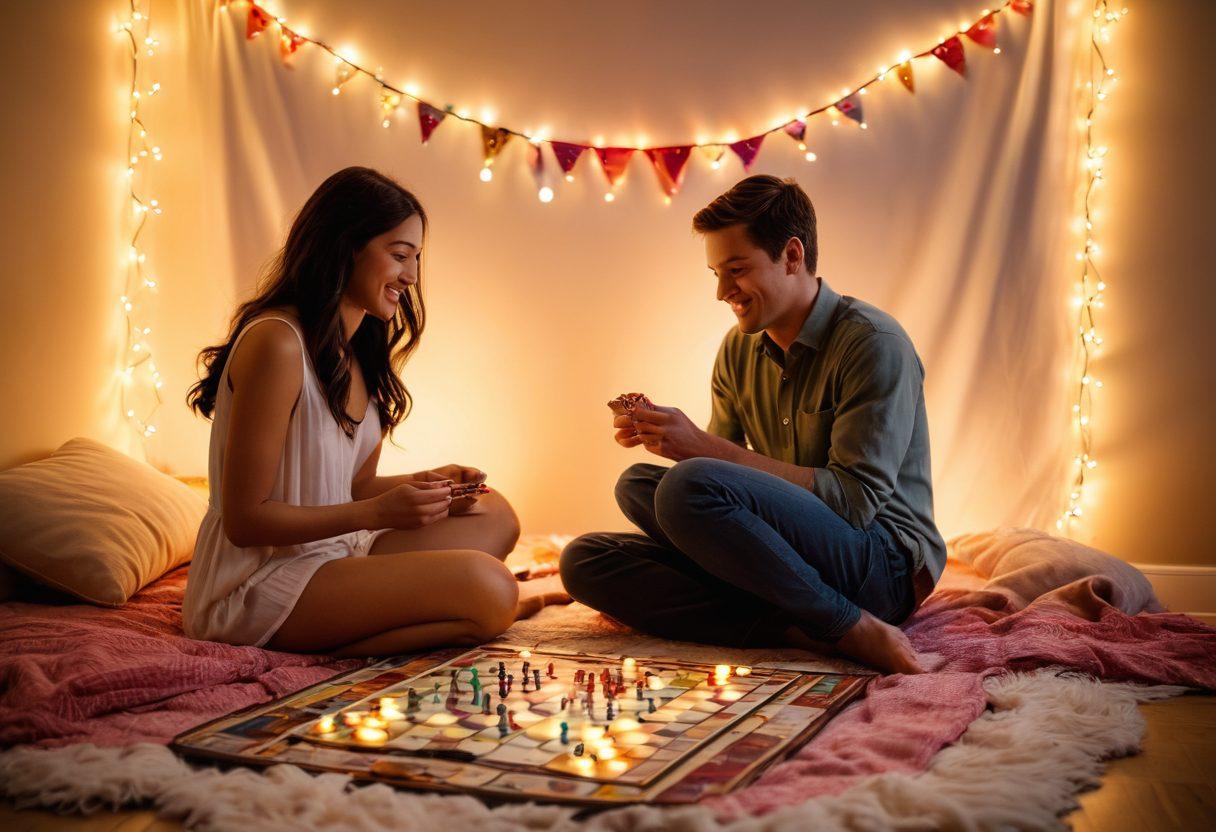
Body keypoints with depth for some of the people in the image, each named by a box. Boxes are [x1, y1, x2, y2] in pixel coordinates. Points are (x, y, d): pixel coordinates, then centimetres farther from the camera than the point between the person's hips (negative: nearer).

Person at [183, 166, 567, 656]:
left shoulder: (358, 349, 10)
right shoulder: (276, 344, -19)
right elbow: (245, 519, -19)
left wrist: (425, 484, -4)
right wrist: (377, 512, -22)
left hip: (333, 556, 10)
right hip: (258, 584, -10)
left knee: (494, 516, 4)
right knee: (486, 590, -28)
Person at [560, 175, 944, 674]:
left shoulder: (873, 343, -11)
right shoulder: (738, 350, 11)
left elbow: (856, 499, -19)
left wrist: (702, 447, -21)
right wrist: (667, 441, -10)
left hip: (883, 564, -7)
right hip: (785, 558, 7)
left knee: (689, 486, -31)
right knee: (583, 562, -12)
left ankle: (852, 628, -20)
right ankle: (796, 629, -24)